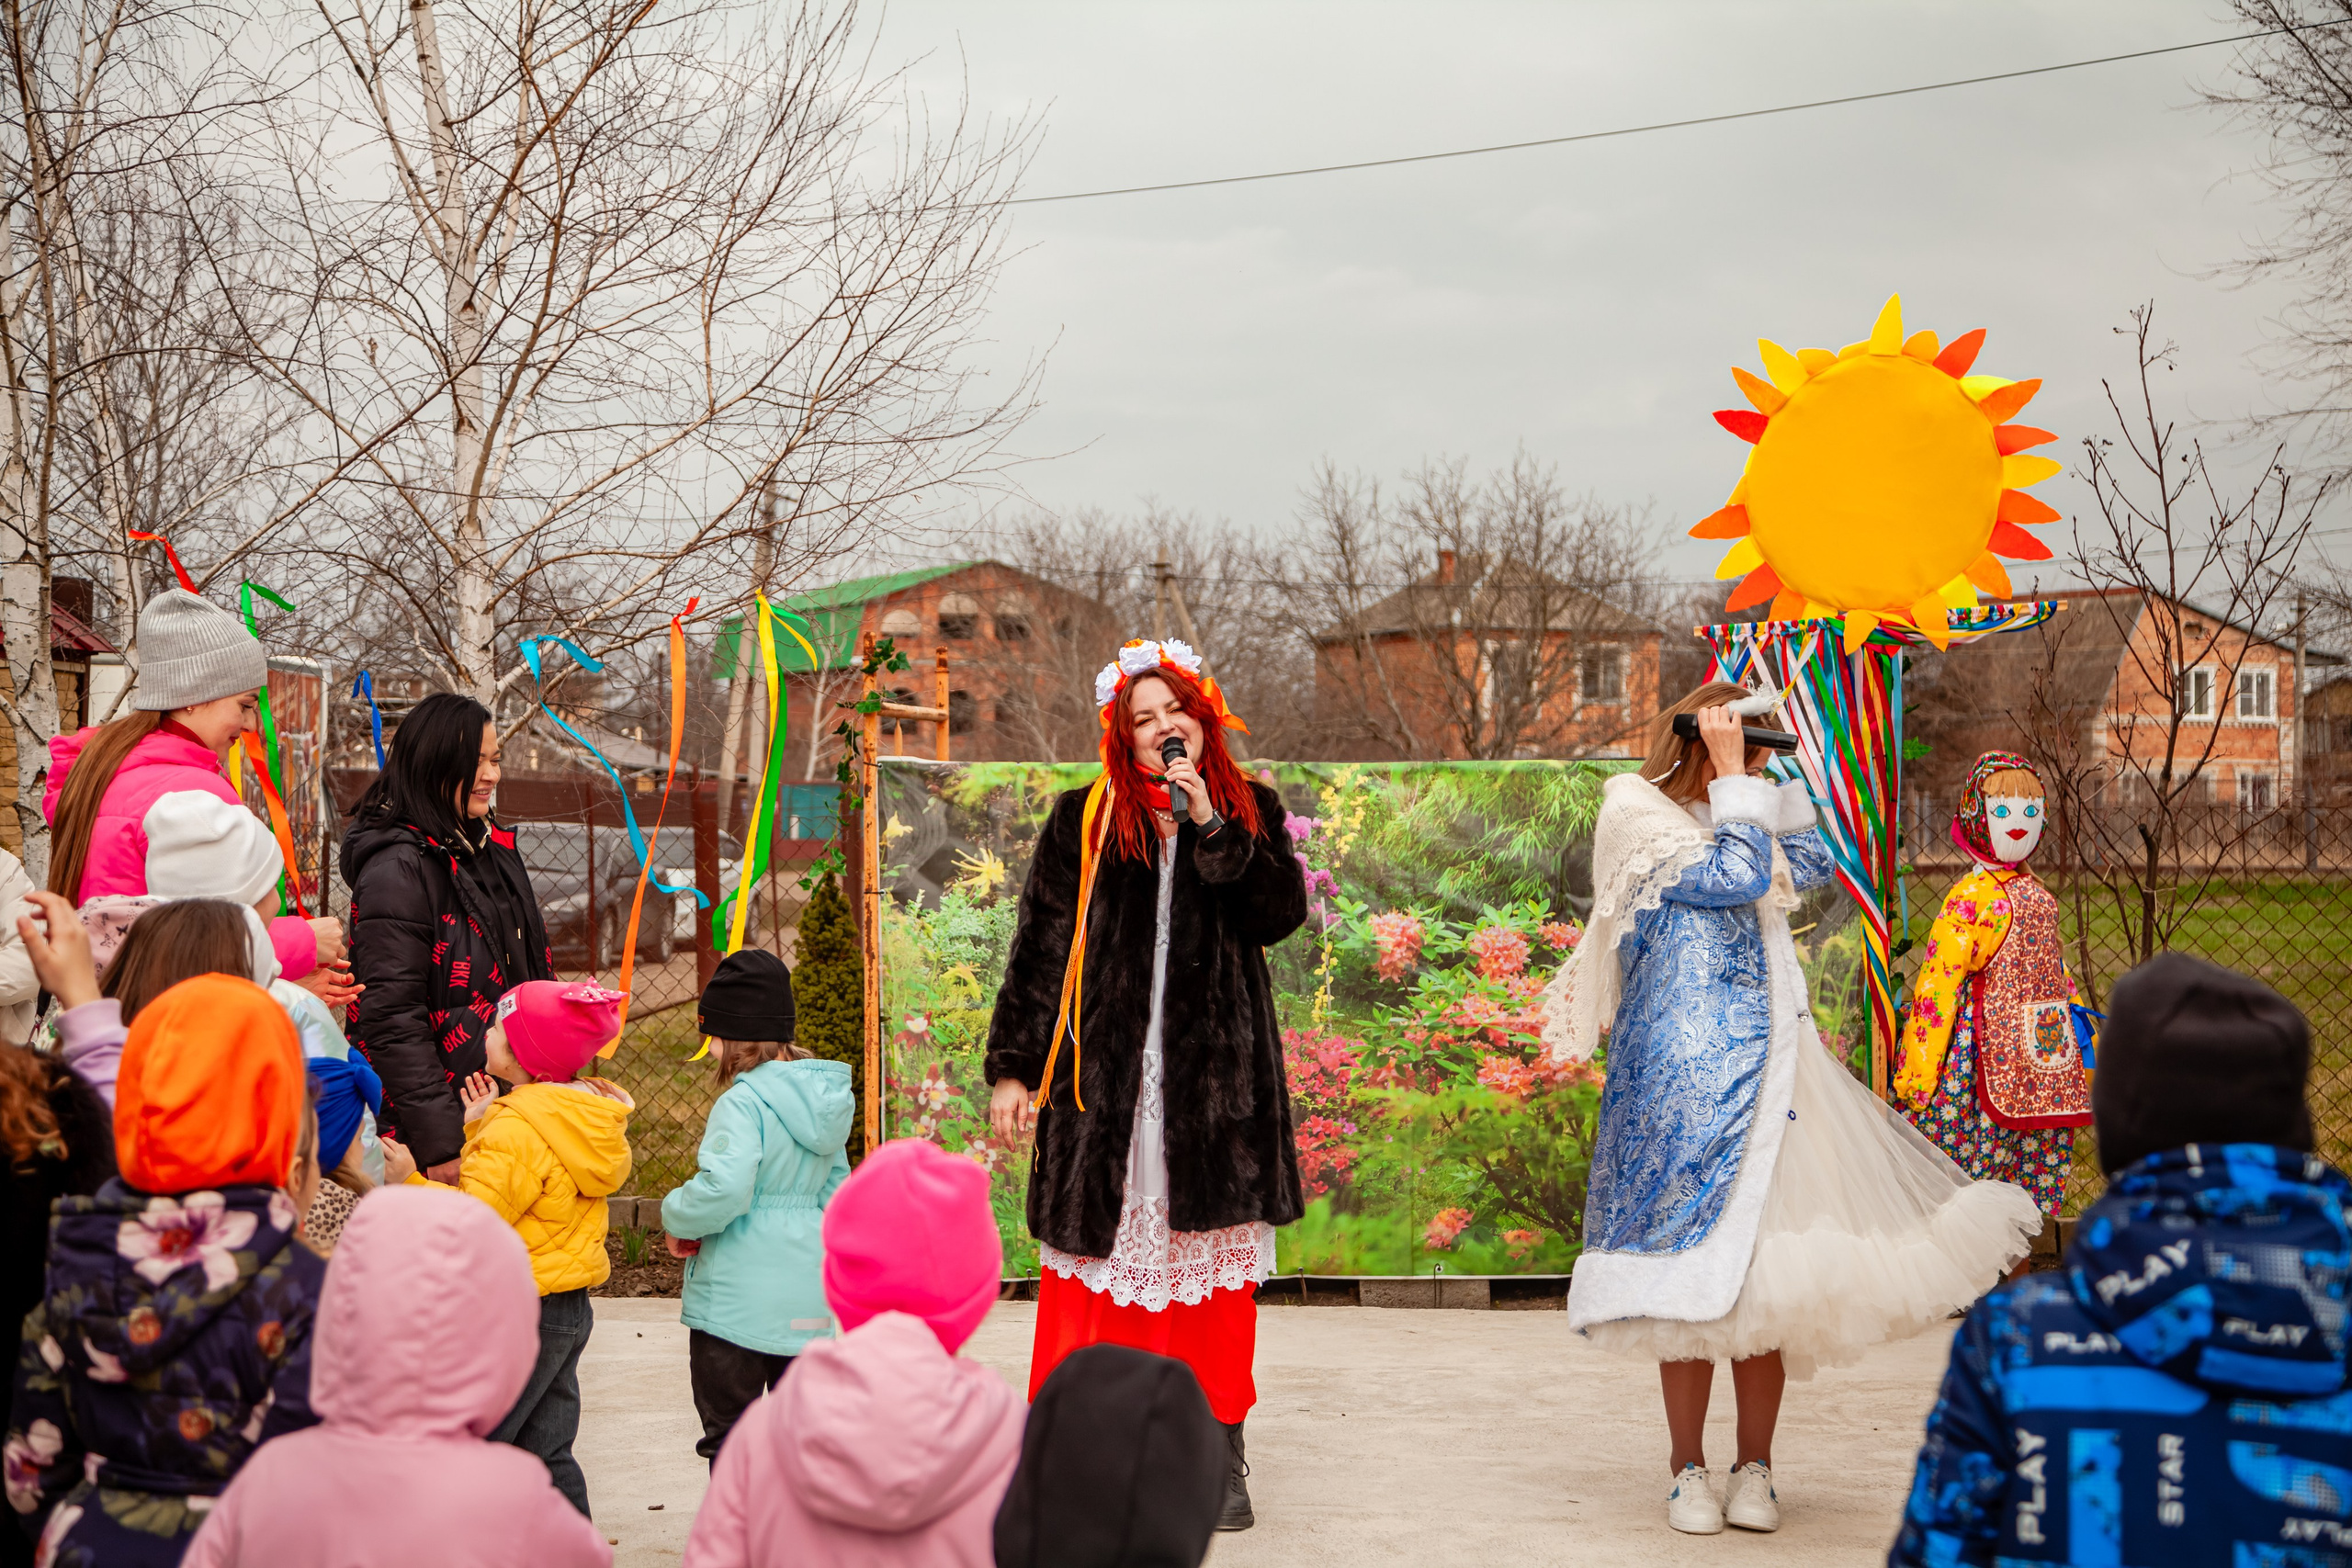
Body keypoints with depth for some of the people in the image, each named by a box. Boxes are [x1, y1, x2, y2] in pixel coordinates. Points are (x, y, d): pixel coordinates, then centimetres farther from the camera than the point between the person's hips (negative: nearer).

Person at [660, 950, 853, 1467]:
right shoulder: (824, 1099, 8)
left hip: (737, 1301, -8)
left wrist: (677, 1218, -11)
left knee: (729, 1432, 3)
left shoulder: (742, 1104, -18)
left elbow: (721, 1190, -29)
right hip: (807, 1300, 8)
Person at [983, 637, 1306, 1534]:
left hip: (1216, 1078, 1)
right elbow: (1040, 949, 6)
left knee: (1216, 1258, 1)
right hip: (1106, 1078, -1)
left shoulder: (1249, 814, 10)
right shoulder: (1082, 822, 6)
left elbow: (1280, 915, -6)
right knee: (1095, 1254, -1)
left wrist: (1209, 826, -12)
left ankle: (1222, 1459, 9)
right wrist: (1013, 1066, 1)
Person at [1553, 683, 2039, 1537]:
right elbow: (1736, 876, -12)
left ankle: (1754, 1466, 10)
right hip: (1683, 1072, -7)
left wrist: (1766, 771, 18)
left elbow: (1813, 862, 25)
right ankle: (1688, 1468, 6)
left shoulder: (1728, 821, 20)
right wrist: (1733, 777, -7)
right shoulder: (1638, 815, -3)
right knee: (1700, 1268, -4)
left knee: (1769, 1267, 3)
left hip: (1768, 1066, 7)